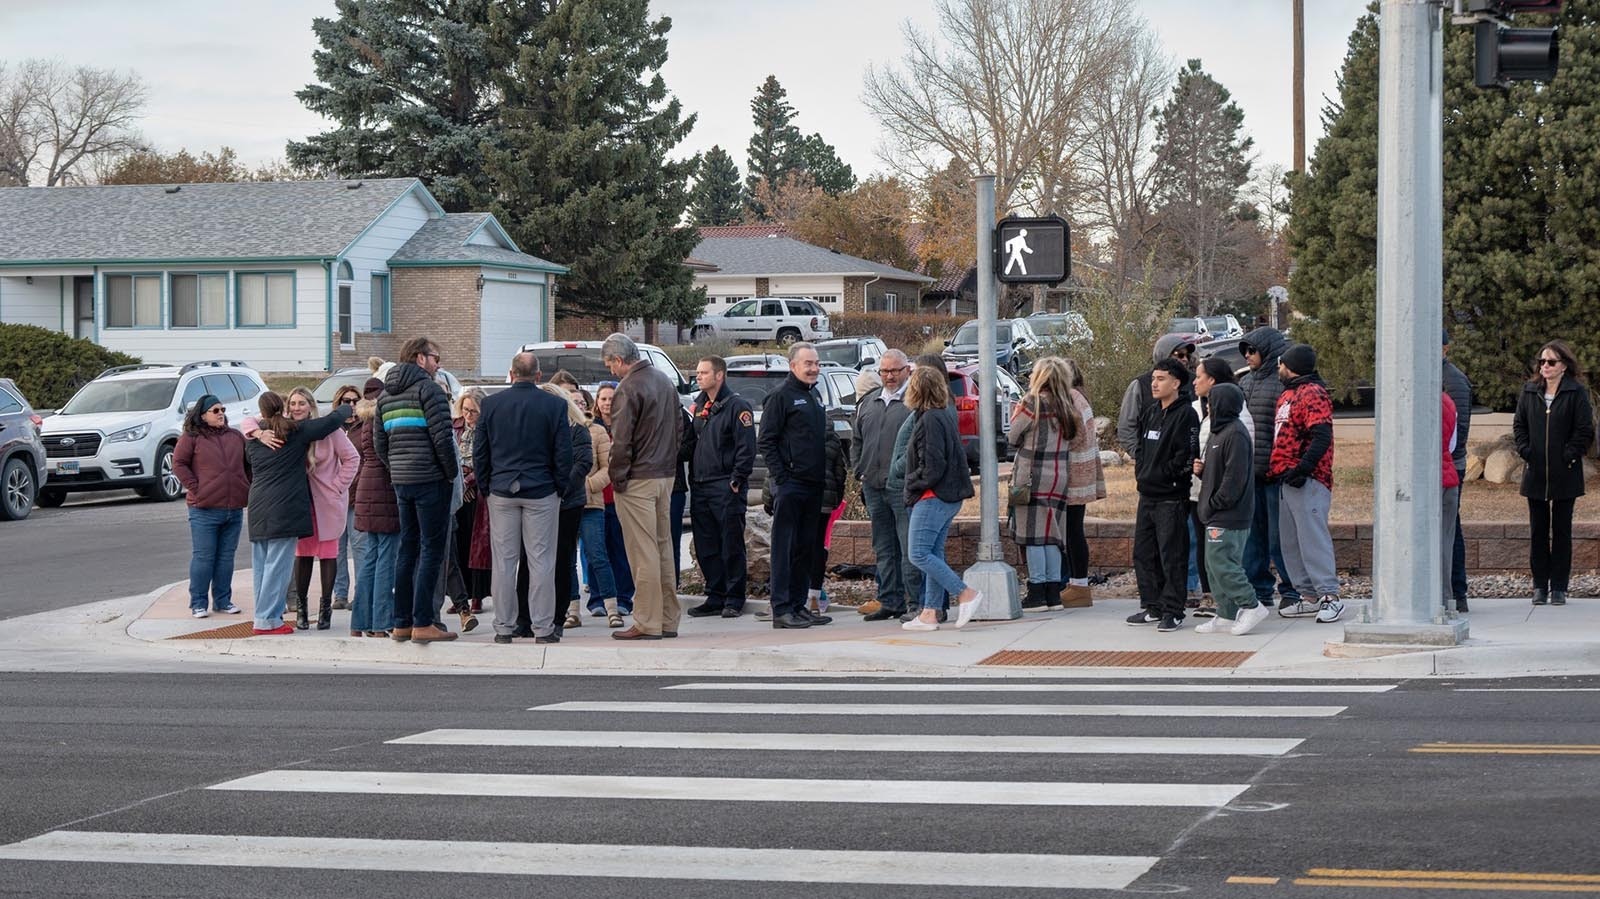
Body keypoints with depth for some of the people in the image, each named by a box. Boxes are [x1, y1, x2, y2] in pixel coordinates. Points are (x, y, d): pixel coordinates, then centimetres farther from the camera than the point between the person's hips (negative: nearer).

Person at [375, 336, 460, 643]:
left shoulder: (385, 395, 15)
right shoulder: (427, 388, -10)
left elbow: (379, 443, 14)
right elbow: (442, 436, -16)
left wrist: (396, 470, 17)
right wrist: (452, 472, -5)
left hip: (400, 480, 8)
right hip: (430, 479, -8)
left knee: (407, 549, 13)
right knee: (431, 550, -5)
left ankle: (402, 623, 13)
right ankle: (422, 623, -9)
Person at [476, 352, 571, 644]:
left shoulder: (491, 404, 0)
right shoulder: (555, 405, -5)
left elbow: (479, 451, 4)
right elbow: (564, 452, -4)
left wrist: (485, 487, 13)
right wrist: (560, 487, 7)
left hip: (502, 491, 2)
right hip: (541, 491, -2)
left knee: (504, 562, 6)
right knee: (541, 562, 1)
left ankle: (503, 627, 8)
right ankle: (543, 628, 1)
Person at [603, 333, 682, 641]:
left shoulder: (628, 389, -16)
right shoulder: (664, 380, 11)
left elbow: (621, 442, -19)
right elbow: (679, 425, 18)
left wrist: (617, 478, -9)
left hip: (638, 480, -8)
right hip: (666, 475, 8)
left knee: (643, 552, -5)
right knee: (663, 547, 13)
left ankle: (647, 623, -3)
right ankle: (668, 620, 17)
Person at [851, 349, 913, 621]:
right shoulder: (867, 402, 17)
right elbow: (857, 440, 25)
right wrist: (859, 471, 14)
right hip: (873, 486, 7)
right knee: (884, 549, 10)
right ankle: (890, 602, 15)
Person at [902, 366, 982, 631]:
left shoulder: (930, 420, -16)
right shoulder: (946, 415, 14)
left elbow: (933, 466, -20)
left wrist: (913, 482, -7)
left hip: (933, 497, -10)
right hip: (949, 496, 10)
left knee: (919, 554, -10)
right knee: (933, 554, 10)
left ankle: (966, 594, -13)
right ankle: (930, 613, 11)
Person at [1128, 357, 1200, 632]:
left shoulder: (1185, 414, -10)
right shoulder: (1150, 413, 15)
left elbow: (1187, 456, -16)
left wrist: (1160, 474, -11)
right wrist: (1140, 471, 8)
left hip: (1171, 498, -9)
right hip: (1147, 495, 9)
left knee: (1171, 556, -5)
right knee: (1143, 553, 12)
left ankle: (1173, 611, 0)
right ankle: (1152, 606, 21)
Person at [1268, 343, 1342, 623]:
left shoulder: (1312, 394, -9)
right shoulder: (1288, 395, 21)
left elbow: (1322, 437, -20)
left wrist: (1303, 469, -26)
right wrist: (1275, 467, 17)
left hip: (1307, 481, -10)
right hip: (1286, 479, 10)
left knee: (1312, 537, -13)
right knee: (1290, 541, 10)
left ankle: (1330, 596, -13)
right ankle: (1311, 595, 15)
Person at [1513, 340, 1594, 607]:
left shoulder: (1577, 393, -5)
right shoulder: (1530, 391, 7)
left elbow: (1585, 430, -6)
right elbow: (1519, 424, 11)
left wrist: (1569, 455, -11)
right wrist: (1525, 451, -2)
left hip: (1565, 475, -3)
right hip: (1535, 474, 3)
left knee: (1561, 531, 4)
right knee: (1538, 531, 7)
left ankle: (1559, 587, 8)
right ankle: (1540, 585, 14)